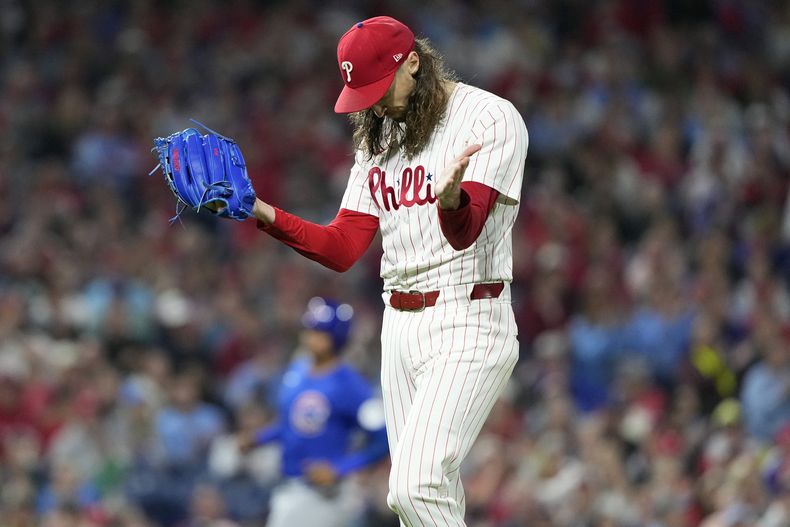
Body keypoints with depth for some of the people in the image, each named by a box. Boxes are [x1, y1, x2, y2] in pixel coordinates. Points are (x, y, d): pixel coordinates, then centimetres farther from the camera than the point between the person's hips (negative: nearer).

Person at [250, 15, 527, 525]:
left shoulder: (491, 118, -8)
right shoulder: (378, 135, 15)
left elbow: (464, 234, -21)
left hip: (468, 325, -7)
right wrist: (262, 213, -2)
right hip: (400, 325, 8)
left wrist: (452, 197, -45)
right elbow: (342, 249, 11)